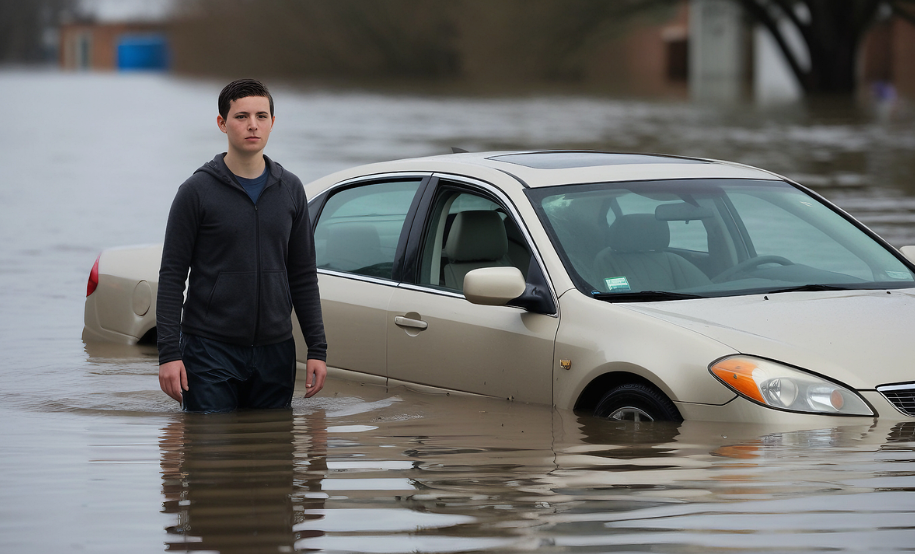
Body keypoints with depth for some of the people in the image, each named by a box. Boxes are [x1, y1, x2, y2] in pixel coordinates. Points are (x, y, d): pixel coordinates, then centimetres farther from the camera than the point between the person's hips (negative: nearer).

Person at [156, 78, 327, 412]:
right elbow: (172, 276, -4)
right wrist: (169, 353, -13)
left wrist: (317, 349, 6)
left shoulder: (290, 190, 10)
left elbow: (303, 275, 14)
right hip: (210, 350, -4)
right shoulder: (197, 191, -2)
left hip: (275, 351, 4)